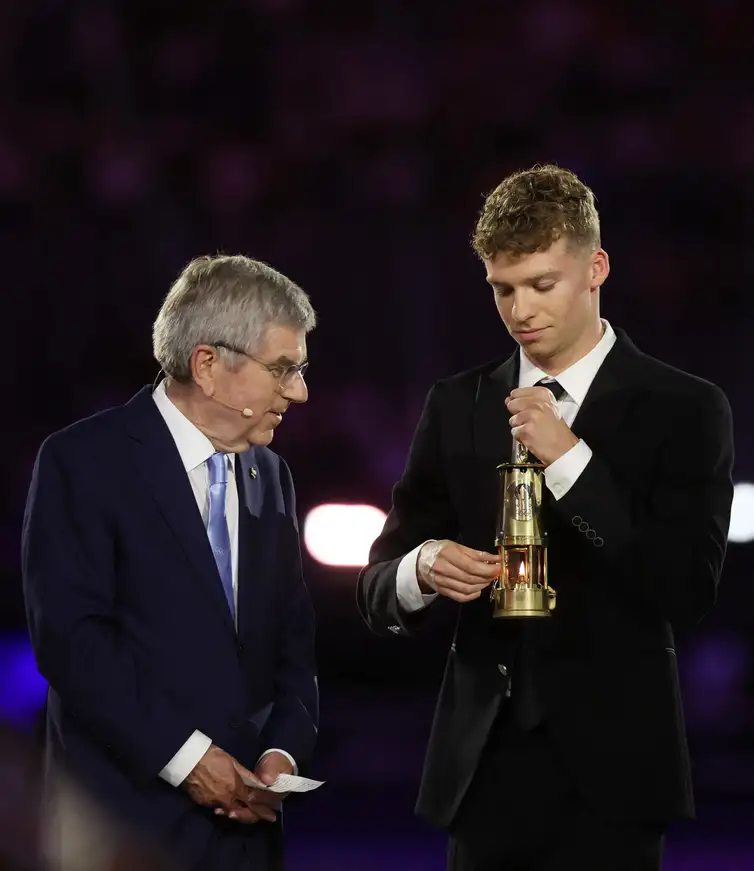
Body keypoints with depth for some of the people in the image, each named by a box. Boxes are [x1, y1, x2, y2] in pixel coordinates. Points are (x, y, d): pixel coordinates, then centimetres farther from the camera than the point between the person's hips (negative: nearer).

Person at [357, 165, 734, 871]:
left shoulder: (682, 410, -1)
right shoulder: (457, 407, 10)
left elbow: (688, 591, -10)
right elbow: (378, 591, 10)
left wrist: (570, 460, -15)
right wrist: (423, 569, -14)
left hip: (604, 769, -3)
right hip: (482, 766, 3)